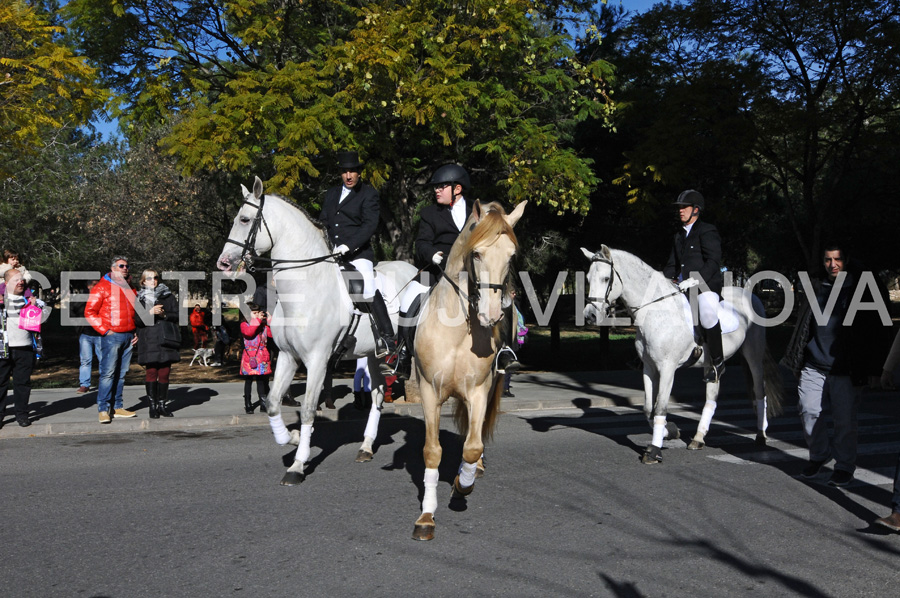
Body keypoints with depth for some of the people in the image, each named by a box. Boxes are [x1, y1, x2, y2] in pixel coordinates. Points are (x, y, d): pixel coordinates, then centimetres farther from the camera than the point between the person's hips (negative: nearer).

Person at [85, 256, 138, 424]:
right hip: (112, 336, -6)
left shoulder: (129, 288, 18)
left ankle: (118, 407, 15)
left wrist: (136, 332, 14)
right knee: (108, 372, -10)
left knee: (122, 373, 9)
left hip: (128, 336, 6)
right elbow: (89, 312, -6)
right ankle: (103, 410, -6)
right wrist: (104, 330, -10)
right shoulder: (102, 287, -3)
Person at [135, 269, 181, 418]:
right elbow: (135, 320, 0)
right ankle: (152, 406, 0)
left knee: (164, 373, 1)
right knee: (151, 372, -7)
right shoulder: (138, 298, 10)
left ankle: (162, 404, 10)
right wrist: (149, 313, -14)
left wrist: (164, 315, -10)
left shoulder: (168, 296, 14)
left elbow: (177, 315, 8)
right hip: (149, 341, -1)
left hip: (166, 339, 1)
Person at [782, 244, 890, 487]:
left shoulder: (861, 290, 2)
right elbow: (803, 326, 17)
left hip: (844, 369, -3)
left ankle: (844, 466, 18)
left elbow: (874, 331, 2)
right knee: (809, 411, -1)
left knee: (844, 419, 1)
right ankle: (819, 455, 22)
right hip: (813, 366, 3)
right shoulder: (817, 289, 12)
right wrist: (797, 360, 12)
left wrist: (870, 368, -3)